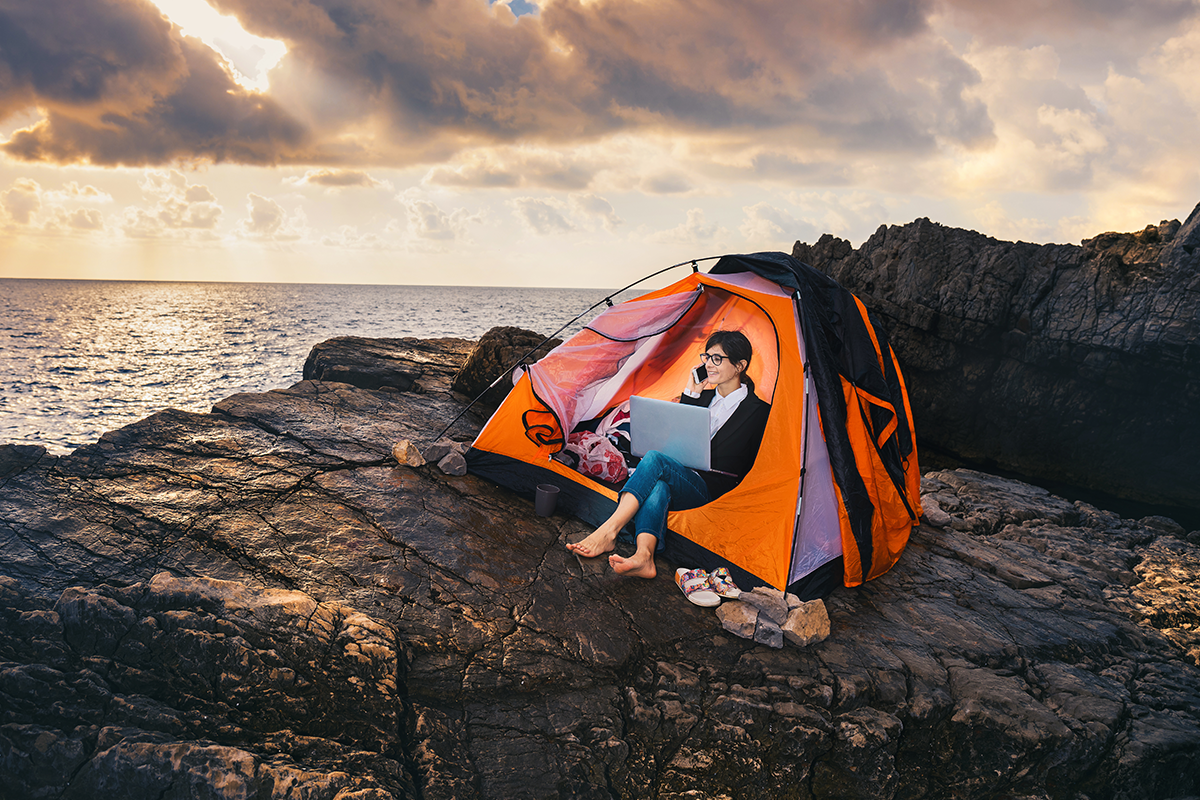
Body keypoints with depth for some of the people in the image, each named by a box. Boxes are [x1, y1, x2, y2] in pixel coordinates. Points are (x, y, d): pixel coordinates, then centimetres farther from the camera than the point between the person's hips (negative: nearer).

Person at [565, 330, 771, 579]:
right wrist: (690, 394, 8)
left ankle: (608, 531, -37)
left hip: (713, 492, -5)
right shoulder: (705, 396, 20)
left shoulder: (757, 410, 0)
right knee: (658, 486, -33)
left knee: (655, 459, -31)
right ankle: (643, 556, -54)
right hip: (683, 480, 5)